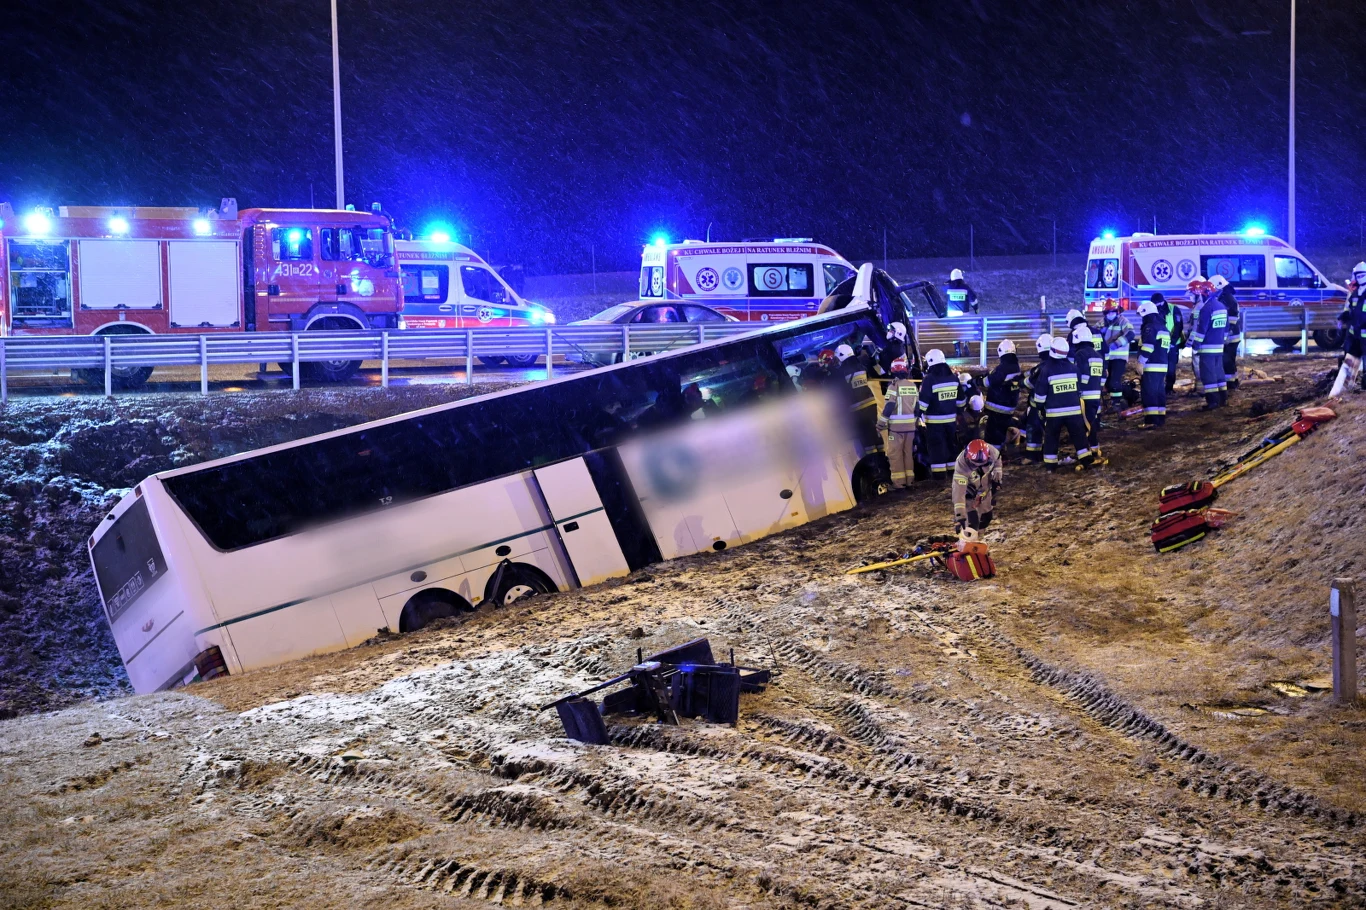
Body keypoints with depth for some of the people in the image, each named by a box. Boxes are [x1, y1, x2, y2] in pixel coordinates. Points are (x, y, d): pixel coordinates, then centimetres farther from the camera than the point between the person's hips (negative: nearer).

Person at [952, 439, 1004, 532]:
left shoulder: (991, 451, -30)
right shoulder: (961, 466, -41)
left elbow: (997, 458, -1)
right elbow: (958, 493, -43)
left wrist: (997, 473, -10)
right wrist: (959, 516, -48)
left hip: (985, 488, 5)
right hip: (969, 492, -5)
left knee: (986, 518, 19)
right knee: (972, 522, -16)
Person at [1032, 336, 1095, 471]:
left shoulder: (1046, 369, -11)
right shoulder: (1074, 367, 2)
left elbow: (1040, 392, -6)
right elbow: (1080, 389, 14)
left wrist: (1039, 406, 9)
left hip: (1054, 411, -3)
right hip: (1074, 409, 3)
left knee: (1051, 438, 7)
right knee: (1079, 436, 11)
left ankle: (1050, 465, 6)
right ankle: (1086, 460, 9)